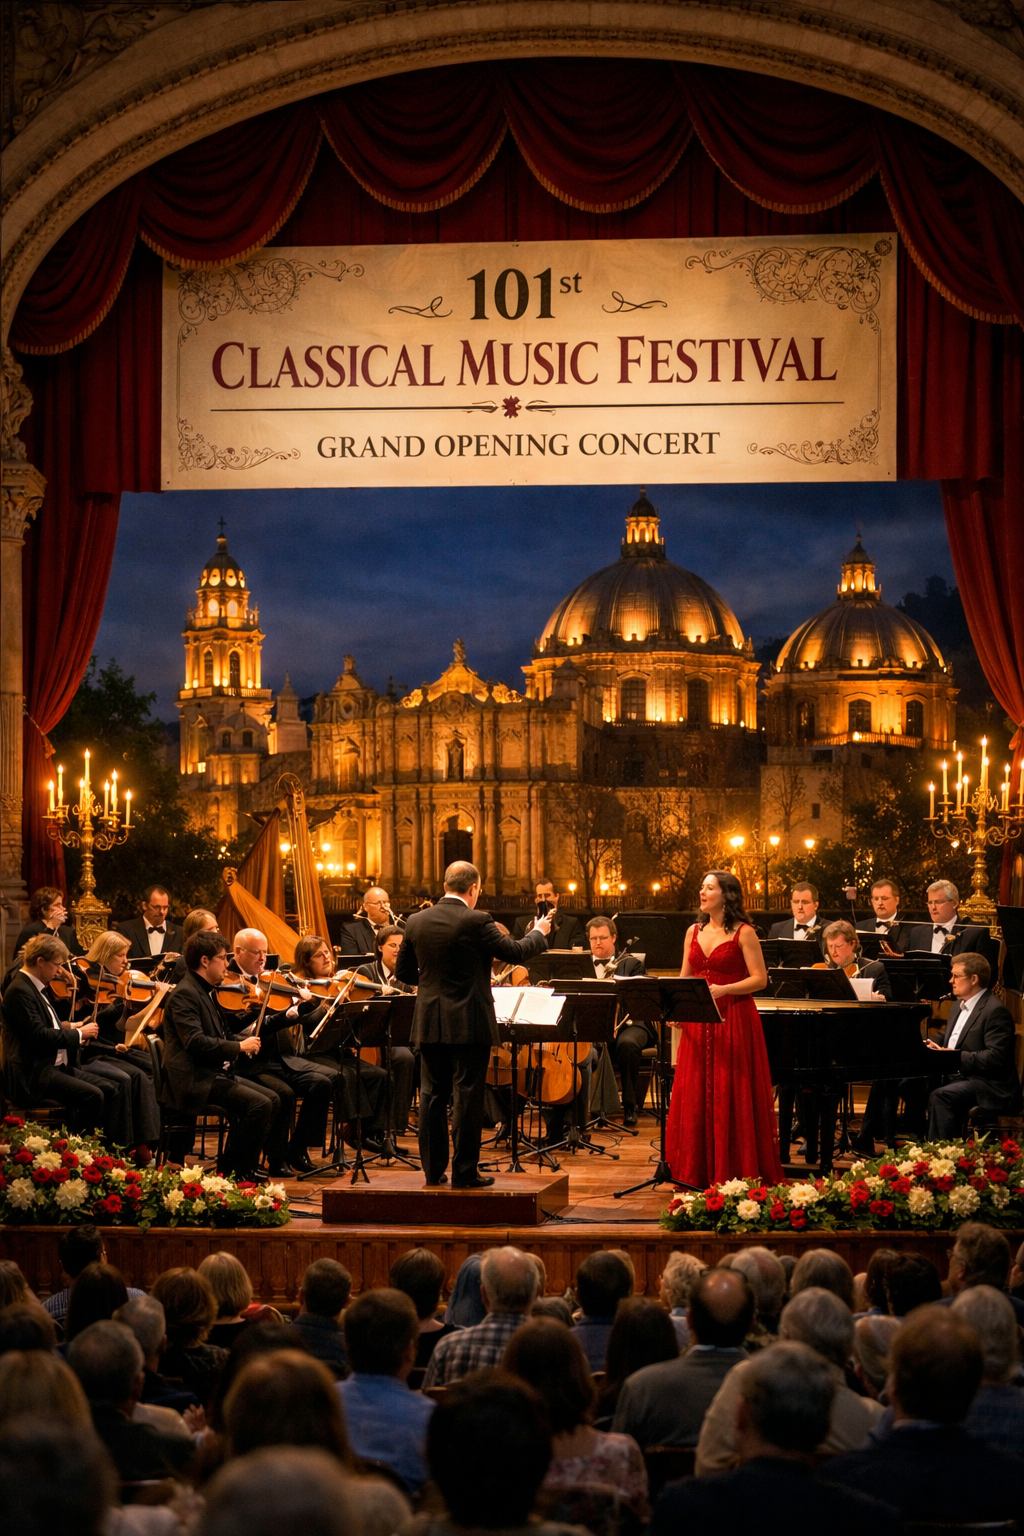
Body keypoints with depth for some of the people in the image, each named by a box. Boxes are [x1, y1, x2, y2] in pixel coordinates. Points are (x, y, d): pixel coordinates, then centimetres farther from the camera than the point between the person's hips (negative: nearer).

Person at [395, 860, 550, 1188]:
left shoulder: (416, 922, 2)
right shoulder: (475, 922, -13)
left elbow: (404, 972, 11)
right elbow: (515, 951, -6)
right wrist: (538, 933, 13)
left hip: (430, 1024, 5)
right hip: (469, 1023, -5)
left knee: (432, 1096, 11)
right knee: (467, 1096, 0)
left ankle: (433, 1169, 15)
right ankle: (464, 1172, 2)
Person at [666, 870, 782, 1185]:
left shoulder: (743, 933, -5)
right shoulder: (693, 932, 12)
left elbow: (760, 979, -10)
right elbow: (684, 979, 16)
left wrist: (722, 990, -21)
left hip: (734, 1019, -5)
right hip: (697, 1021, 5)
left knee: (731, 1096, -3)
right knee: (695, 1095, 4)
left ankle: (735, 1172, 3)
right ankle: (699, 1171, 10)